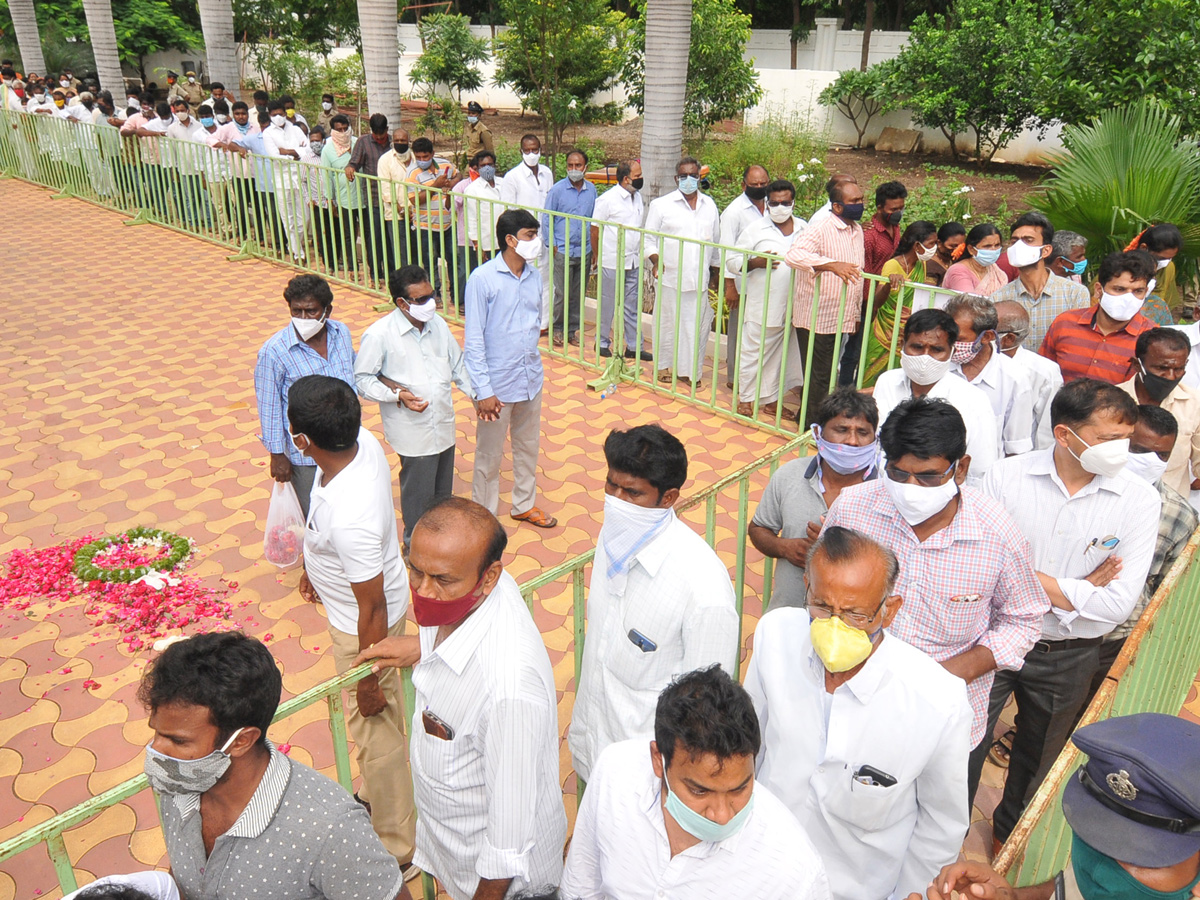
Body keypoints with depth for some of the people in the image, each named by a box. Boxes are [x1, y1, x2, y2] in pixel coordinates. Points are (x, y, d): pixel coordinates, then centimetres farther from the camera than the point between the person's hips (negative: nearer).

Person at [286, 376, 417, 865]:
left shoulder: (349, 519, -42)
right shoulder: (364, 441, -16)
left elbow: (372, 609, -29)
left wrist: (368, 681, -15)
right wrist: (318, 563, 22)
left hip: (363, 625, -9)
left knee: (375, 730, 13)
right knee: (384, 717, 29)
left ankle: (395, 845, 37)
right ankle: (376, 794, 56)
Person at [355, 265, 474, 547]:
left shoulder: (438, 324, 2)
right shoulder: (379, 335, -16)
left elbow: (458, 365, 12)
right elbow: (362, 379, -10)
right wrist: (397, 395, -22)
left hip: (444, 425, 6)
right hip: (413, 431, -6)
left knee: (443, 490, 20)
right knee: (418, 493, 8)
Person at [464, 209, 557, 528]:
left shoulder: (534, 276, 1)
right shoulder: (482, 279, -17)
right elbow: (474, 340, -16)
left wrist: (534, 366, 17)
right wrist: (484, 391, -18)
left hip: (531, 380, 6)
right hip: (498, 385, -6)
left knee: (528, 447, 20)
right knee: (489, 456, 9)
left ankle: (524, 505, 40)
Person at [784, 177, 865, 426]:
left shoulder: (857, 230, 13)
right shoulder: (820, 228, -15)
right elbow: (794, 254, -32)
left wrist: (855, 313, 24)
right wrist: (833, 265, -40)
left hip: (842, 319, 8)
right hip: (816, 318, -8)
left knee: (827, 375, 16)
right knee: (818, 376, 0)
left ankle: (810, 420, 29)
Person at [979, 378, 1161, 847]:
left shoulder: (1139, 500, -13)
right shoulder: (1006, 476, -15)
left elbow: (1118, 603, -18)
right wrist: (1074, 591, -19)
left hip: (1068, 656, 1)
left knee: (1037, 759, 24)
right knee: (962, 750, 12)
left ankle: (1010, 834, 53)